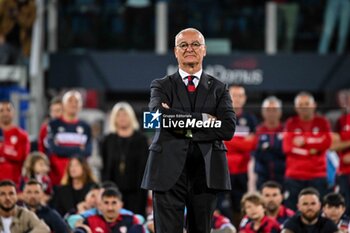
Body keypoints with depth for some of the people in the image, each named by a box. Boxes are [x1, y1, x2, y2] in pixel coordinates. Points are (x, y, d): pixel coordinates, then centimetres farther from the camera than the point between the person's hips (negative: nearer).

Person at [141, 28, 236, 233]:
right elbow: (160, 115, -13)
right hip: (169, 171, -2)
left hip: (206, 172, 2)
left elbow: (228, 128, -3)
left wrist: (187, 129, -9)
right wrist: (203, 119, -11)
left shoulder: (218, 89, 12)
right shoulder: (161, 86, 10)